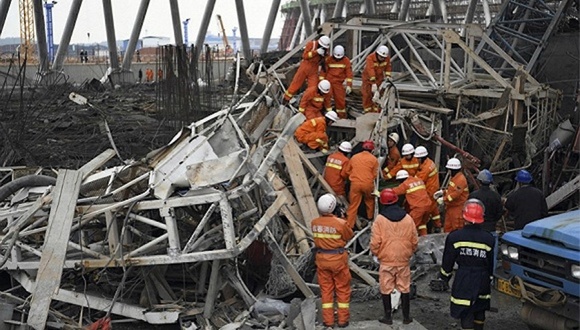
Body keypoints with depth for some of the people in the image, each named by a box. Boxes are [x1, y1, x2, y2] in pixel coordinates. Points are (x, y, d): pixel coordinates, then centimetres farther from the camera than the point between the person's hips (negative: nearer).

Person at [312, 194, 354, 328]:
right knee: (342, 289, 12)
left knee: (326, 289, 14)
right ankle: (343, 319, 19)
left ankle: (328, 320, 19)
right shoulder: (340, 223, -20)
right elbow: (349, 236, -4)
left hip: (321, 258, 4)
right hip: (338, 258, -3)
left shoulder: (314, 223, -8)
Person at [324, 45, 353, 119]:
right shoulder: (328, 59, 3)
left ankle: (342, 115, 11)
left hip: (339, 83, -1)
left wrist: (349, 85, -9)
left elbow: (349, 73, -2)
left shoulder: (346, 61, 0)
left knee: (340, 99, -2)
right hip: (329, 82, 1)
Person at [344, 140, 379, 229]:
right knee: (370, 201, 26)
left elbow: (348, 171, 12)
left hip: (355, 183, 1)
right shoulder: (374, 159, -2)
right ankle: (370, 217, 43)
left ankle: (349, 225, 1)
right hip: (368, 184, -1)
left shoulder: (354, 157, 6)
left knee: (353, 205, 3)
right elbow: (375, 174, 0)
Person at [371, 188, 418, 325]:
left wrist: (376, 253, 6)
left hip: (386, 261, -2)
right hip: (404, 260, 3)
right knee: (405, 289, 13)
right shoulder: (408, 218, -4)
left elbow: (375, 242, -13)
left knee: (386, 289, 10)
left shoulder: (380, 219, -12)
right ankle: (406, 317, 21)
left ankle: (388, 317, 17)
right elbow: (414, 241, 3)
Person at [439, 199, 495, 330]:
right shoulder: (489, 239, -4)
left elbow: (448, 261, -3)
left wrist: (445, 277, 14)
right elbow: (492, 264, 5)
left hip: (463, 281, -3)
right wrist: (491, 280, 18)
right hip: (482, 282, 3)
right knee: (479, 312, 22)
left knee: (466, 315, 2)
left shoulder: (454, 237, -11)